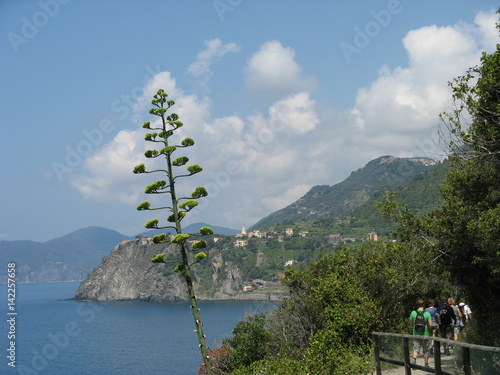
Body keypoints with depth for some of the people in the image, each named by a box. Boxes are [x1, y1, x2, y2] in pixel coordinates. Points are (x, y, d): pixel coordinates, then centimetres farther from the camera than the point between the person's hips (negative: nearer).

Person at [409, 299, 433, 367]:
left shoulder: (413, 313, -3)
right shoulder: (427, 313, -8)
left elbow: (411, 324, 5)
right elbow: (431, 325, -12)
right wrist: (427, 326, 10)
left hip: (416, 334, 1)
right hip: (425, 334, -1)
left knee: (416, 348, 2)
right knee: (426, 350, 12)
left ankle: (414, 359, -24)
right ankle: (426, 364, 20)